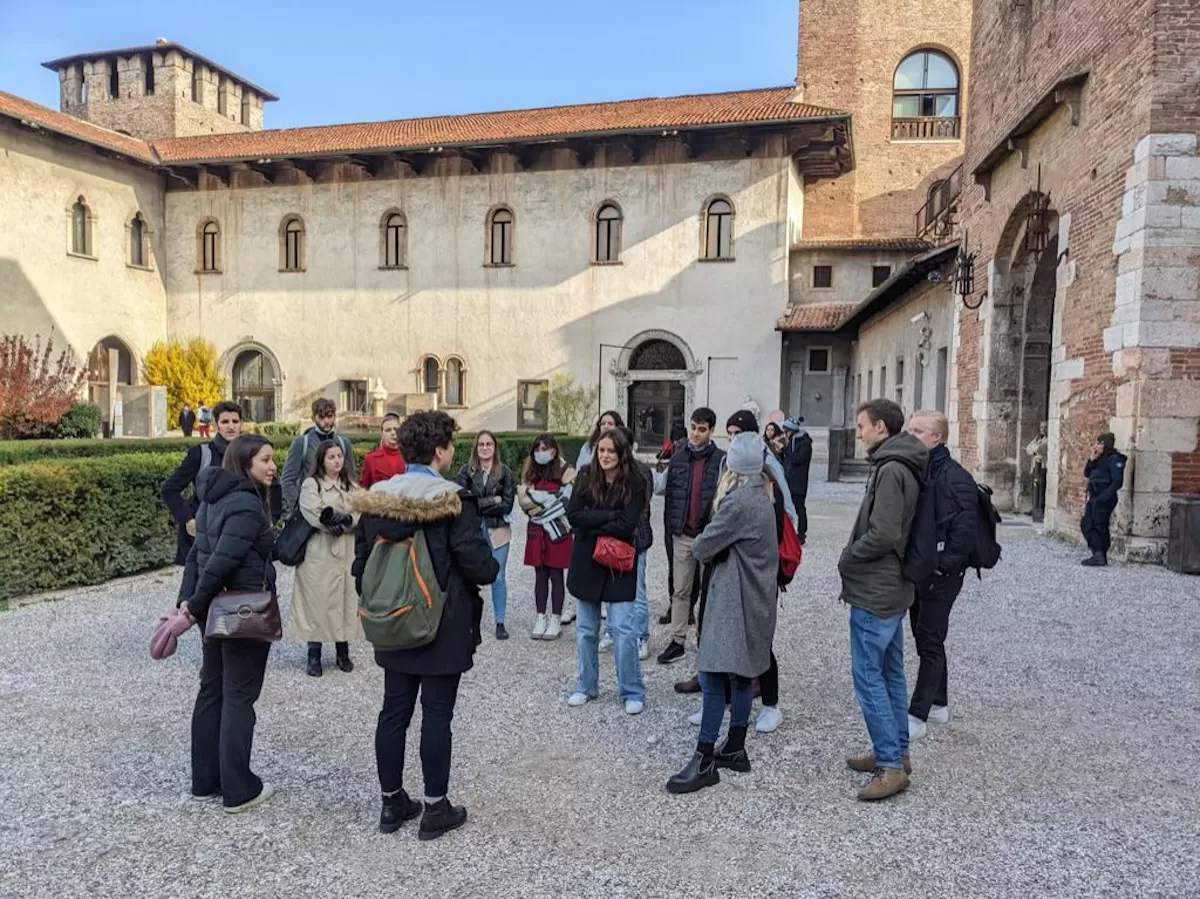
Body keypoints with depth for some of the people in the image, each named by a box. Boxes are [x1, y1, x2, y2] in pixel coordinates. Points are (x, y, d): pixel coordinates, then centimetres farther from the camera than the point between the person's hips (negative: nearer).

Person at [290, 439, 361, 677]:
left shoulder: (351, 486, 13)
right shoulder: (311, 484, -1)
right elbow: (315, 516, -15)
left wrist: (337, 519, -16)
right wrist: (346, 519, -10)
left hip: (347, 552, 4)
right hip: (319, 553, -4)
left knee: (346, 600, 7)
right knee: (318, 602, -2)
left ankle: (343, 652, 18)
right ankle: (314, 656, 7)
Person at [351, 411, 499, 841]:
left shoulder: (375, 500, 1)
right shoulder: (454, 501, -17)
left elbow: (361, 563, 7)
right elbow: (479, 566, -19)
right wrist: (493, 566, 4)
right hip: (443, 628, -5)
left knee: (394, 712, 13)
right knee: (437, 715, 4)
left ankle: (391, 802, 25)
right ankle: (435, 809, 15)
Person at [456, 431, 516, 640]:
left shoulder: (505, 472, 0)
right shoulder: (466, 472, -1)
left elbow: (507, 505, -6)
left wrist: (478, 505, -10)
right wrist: (493, 501, -10)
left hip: (497, 531, 0)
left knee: (498, 578, 6)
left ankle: (500, 622, 18)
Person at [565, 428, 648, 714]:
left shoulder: (634, 484, -9)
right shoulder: (585, 478, -2)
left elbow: (627, 525, -18)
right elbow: (573, 515, -12)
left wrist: (591, 527, -12)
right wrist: (610, 515, -19)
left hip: (619, 564, -3)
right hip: (586, 562, 3)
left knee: (624, 630, -3)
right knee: (586, 629, 13)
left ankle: (632, 693, 11)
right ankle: (587, 686, 29)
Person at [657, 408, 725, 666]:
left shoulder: (721, 461, -6)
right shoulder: (678, 460, 5)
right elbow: (669, 495, 9)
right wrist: (669, 528, 5)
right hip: (682, 535, 3)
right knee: (680, 591, 10)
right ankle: (677, 641, 17)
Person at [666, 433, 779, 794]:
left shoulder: (739, 501, -19)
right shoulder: (762, 496, 9)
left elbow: (702, 548, -14)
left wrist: (700, 545, 6)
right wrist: (713, 546, -4)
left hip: (733, 600, -10)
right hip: (754, 597, 10)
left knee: (714, 676, -7)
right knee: (740, 674, 15)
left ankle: (704, 762, -3)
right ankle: (735, 749, 25)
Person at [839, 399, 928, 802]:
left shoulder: (891, 470, -19)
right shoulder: (900, 466, 12)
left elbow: (883, 534, -26)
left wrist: (848, 558, -10)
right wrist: (853, 558, 9)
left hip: (874, 592, -10)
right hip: (893, 588, 10)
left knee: (868, 676, -4)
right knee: (890, 672, 16)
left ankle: (891, 764, 2)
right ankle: (896, 753, 26)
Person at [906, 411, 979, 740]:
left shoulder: (954, 477, -16)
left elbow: (966, 528, -19)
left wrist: (944, 565, -18)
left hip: (940, 575, -8)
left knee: (930, 642, -3)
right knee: (926, 638, 17)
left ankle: (917, 716, 3)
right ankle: (938, 704, 32)